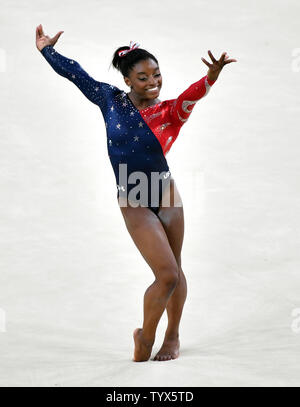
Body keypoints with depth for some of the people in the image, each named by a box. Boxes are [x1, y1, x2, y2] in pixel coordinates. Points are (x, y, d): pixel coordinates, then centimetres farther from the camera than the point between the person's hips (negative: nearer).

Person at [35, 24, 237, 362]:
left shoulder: (170, 111, -8)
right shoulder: (111, 100, -4)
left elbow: (192, 95, -30)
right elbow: (77, 75, 8)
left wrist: (211, 77, -51)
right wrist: (47, 49, 14)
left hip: (167, 196, 2)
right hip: (134, 204, -2)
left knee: (175, 272, 11)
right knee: (167, 275, -9)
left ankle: (172, 337, 30)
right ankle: (145, 337, 14)